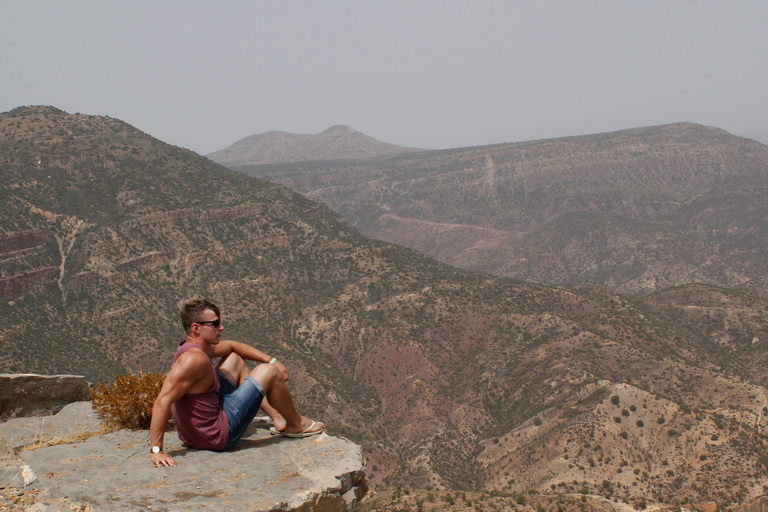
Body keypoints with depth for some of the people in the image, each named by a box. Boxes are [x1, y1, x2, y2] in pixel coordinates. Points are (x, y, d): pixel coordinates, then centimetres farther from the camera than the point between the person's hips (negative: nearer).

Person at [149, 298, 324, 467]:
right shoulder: (195, 358, -27)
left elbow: (232, 346, 22)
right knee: (268, 372, -4)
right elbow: (163, 400, -33)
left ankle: (279, 420, 31)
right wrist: (156, 450, -35)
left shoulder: (201, 345, 4)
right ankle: (296, 424, 21)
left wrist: (272, 360, 16)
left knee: (235, 360, 25)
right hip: (218, 436, -10)